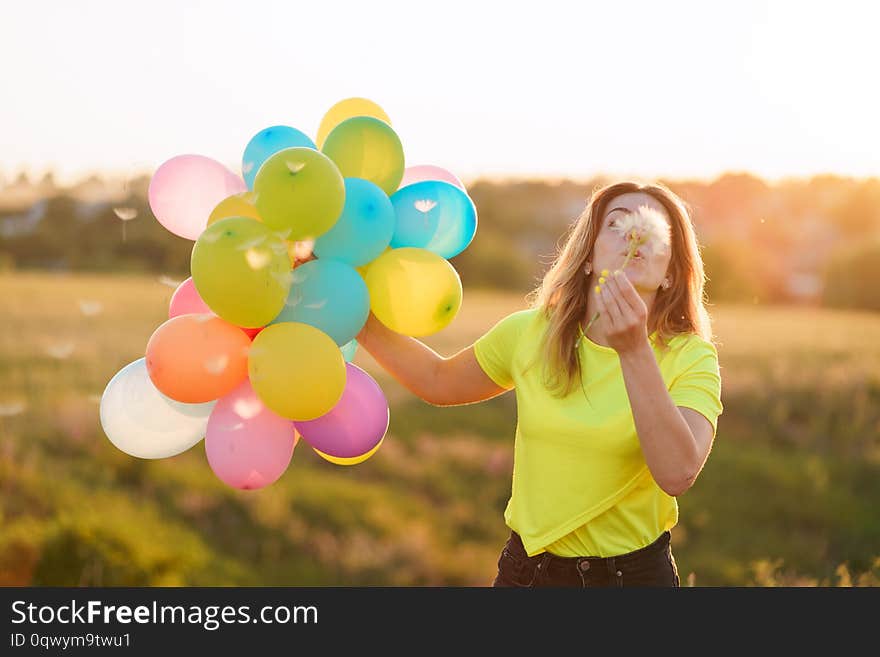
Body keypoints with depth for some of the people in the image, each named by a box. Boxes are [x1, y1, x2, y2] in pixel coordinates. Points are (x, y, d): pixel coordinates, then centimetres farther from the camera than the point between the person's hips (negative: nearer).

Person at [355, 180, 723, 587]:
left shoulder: (691, 357, -12)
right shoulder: (529, 333, -4)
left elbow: (677, 474, -27)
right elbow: (439, 381, 12)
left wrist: (634, 351, -33)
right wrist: (360, 319, 2)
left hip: (633, 572, -2)